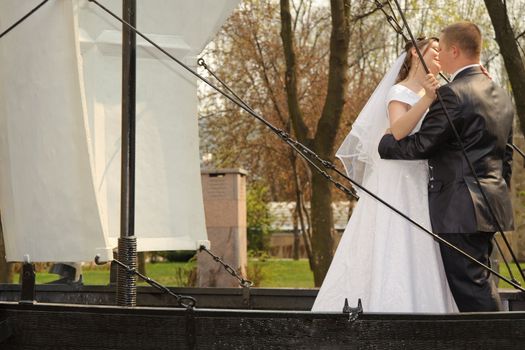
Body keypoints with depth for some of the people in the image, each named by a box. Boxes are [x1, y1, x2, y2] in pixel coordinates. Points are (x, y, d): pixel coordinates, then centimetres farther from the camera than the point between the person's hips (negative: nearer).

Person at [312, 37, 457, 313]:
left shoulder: (429, 95, 21)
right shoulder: (399, 92, -4)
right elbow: (398, 130, -23)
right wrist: (427, 99, -34)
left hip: (421, 190, 8)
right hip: (398, 184, -8)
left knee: (418, 263, 2)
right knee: (392, 259, -12)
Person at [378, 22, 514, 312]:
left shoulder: (452, 94, -14)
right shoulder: (501, 96, 15)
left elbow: (421, 144, -14)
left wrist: (383, 144, 1)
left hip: (462, 210, -9)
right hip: (492, 207, 9)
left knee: (470, 287, -7)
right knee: (478, 283, 14)